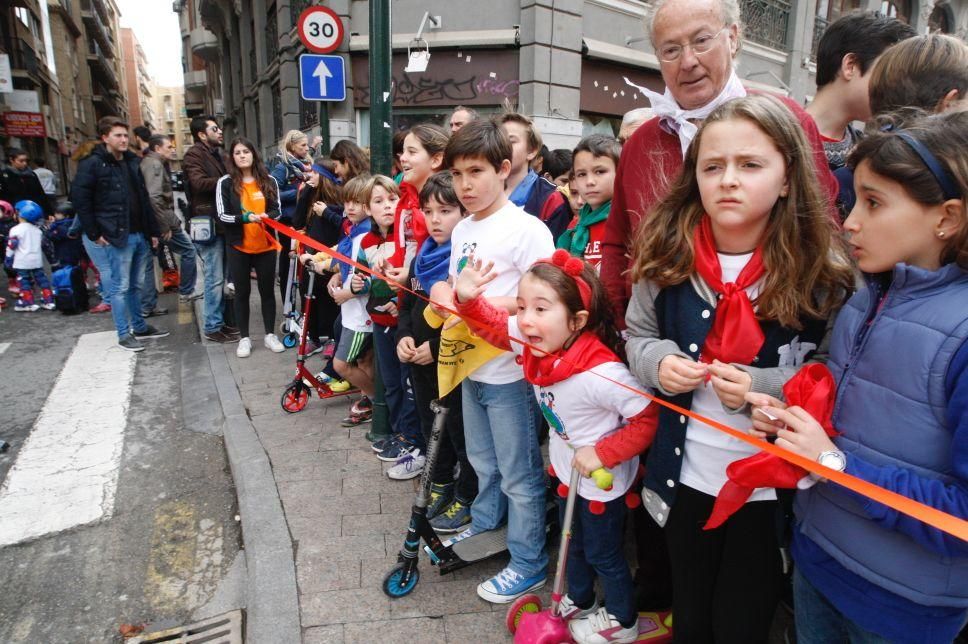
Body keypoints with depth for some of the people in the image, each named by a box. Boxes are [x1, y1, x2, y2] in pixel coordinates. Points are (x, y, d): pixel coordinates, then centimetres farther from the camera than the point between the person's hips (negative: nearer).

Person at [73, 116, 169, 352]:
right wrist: (94, 234, -10)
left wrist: (152, 231, 14)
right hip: (117, 236, -6)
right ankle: (124, 334, 8)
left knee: (137, 285, 14)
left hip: (140, 234, 6)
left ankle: (140, 327, 26)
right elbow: (80, 199, -9)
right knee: (121, 287, 0)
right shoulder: (92, 164, -6)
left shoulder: (132, 162, 14)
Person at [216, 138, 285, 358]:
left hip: (266, 246, 1)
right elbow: (222, 215, -8)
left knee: (267, 290, 10)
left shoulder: (269, 180, 3)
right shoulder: (226, 182, -3)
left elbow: (277, 210, 3)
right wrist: (246, 218, -24)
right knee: (242, 292, 8)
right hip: (238, 247, -1)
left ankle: (270, 335, 23)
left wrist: (267, 216, -19)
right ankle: (244, 338, 19)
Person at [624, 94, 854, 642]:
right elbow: (638, 334, 8)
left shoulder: (821, 269, -13)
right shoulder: (668, 254, -4)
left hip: (772, 485, -2)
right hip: (684, 475, 3)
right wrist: (658, 362, -13)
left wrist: (766, 387, -22)